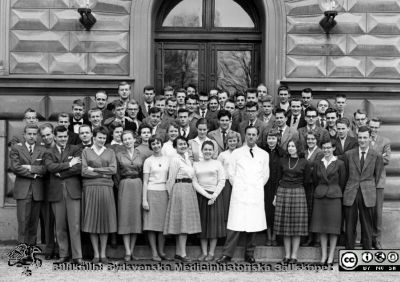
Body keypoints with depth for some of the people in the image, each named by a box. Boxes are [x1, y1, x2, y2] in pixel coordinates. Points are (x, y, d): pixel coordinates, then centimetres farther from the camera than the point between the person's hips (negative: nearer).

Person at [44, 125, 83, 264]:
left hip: (73, 191, -2)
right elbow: (50, 166, -7)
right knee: (60, 226, 4)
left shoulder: (75, 150, 10)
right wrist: (69, 164, -10)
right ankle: (63, 255, 12)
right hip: (56, 192, 2)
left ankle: (77, 256, -3)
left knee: (74, 225, -6)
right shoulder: (49, 153, 14)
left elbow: (79, 168, -5)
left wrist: (60, 173, -6)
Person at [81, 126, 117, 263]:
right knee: (92, 220, -1)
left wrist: (94, 169, -7)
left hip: (106, 189, 1)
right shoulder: (86, 152, 9)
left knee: (105, 220, 2)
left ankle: (103, 253, 9)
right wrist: (103, 174, -5)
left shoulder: (110, 152, 13)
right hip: (90, 189, -1)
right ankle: (96, 253, 8)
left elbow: (113, 169, -2)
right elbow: (83, 171, -3)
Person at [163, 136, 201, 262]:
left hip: (189, 190, 8)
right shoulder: (175, 160, -8)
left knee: (185, 223, 7)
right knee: (182, 222, -9)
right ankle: (182, 253, -8)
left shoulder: (187, 159, 17)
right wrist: (171, 194, -5)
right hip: (179, 189, -8)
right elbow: (171, 179, -7)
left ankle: (178, 253, 12)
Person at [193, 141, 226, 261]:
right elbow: (194, 182, 0)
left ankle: (211, 253, 4)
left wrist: (214, 196, -12)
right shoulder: (196, 164, 8)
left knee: (214, 223, -1)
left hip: (215, 196, -1)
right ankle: (204, 252, 8)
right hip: (201, 196, 1)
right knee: (202, 224, 3)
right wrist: (206, 195, -10)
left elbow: (221, 181, -1)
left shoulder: (217, 164, 6)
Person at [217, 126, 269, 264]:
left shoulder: (264, 155, 10)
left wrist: (258, 187, 10)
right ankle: (227, 254, -4)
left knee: (253, 224, 2)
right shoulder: (236, 153, 7)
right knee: (235, 224, -7)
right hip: (239, 193, -1)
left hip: (256, 194, 2)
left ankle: (249, 254, 12)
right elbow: (231, 173, 9)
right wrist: (238, 186, 6)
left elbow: (266, 175, 15)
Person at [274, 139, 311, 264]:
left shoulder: (304, 163, 1)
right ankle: (287, 255, 10)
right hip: (282, 193, 3)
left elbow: (306, 181, 6)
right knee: (285, 225, 4)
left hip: (298, 193, -2)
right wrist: (276, 195, 8)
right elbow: (278, 178, 12)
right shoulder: (283, 161, 8)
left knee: (297, 225, -2)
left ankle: (294, 256, 4)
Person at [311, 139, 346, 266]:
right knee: (321, 227, 5)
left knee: (333, 227, -1)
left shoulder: (339, 164, -1)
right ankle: (323, 255, 13)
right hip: (320, 196, 3)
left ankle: (331, 256, 6)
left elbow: (342, 182, 4)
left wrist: (335, 192, 8)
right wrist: (321, 191, 12)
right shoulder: (318, 164, 9)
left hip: (334, 197, -3)